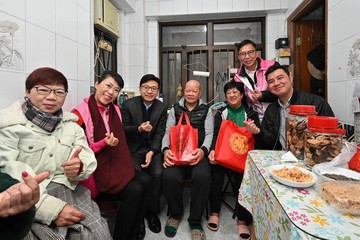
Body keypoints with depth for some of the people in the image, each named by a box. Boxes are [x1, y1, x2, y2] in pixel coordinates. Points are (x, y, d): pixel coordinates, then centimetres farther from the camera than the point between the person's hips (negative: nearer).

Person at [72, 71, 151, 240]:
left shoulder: (115, 110, 8)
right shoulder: (80, 113, -13)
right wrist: (104, 143, -23)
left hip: (115, 164, 7)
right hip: (95, 168, -6)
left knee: (145, 181, -15)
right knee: (135, 190, -21)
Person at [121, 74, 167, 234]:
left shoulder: (162, 108, 4)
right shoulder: (128, 105, -2)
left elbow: (160, 134, 0)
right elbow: (123, 129, 0)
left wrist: (152, 152, -16)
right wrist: (139, 129, -20)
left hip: (153, 148, 2)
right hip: (133, 149, -1)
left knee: (158, 174, -23)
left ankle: (152, 211, 2)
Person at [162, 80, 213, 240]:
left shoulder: (206, 110, 14)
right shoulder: (175, 109, 16)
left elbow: (209, 134, 2)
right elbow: (168, 132, 8)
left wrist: (203, 150, -20)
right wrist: (166, 149, -14)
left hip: (198, 152, 0)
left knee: (202, 176, -32)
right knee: (170, 177, -29)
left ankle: (195, 220, -6)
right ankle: (175, 213, 4)